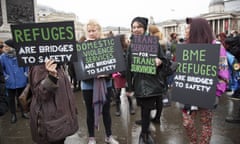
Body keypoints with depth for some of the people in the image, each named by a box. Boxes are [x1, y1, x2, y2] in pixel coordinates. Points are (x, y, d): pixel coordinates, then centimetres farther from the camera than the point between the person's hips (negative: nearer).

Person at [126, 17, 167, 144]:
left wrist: (159, 61, -25)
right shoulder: (131, 46, 5)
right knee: (145, 110, 10)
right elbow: (128, 67, 6)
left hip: (152, 82, -2)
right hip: (139, 83, 2)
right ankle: (145, 134, 32)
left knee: (146, 110, 1)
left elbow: (163, 61, 0)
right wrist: (129, 87, 6)